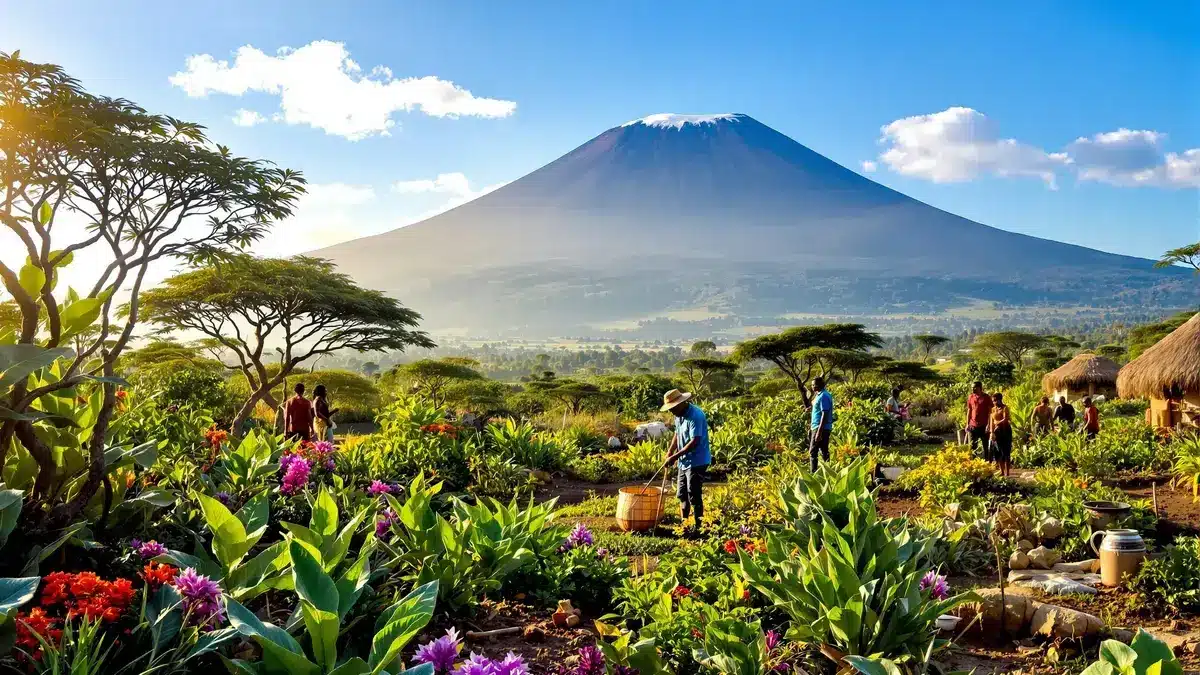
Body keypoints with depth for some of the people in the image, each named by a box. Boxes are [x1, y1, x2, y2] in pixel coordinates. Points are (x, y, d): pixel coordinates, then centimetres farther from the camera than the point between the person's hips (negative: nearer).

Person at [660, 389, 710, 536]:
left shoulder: (696, 416, -23)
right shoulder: (679, 416, 7)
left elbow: (694, 442, -27)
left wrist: (675, 457, -25)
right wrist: (669, 453, 4)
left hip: (697, 462, -9)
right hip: (684, 462, 9)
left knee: (694, 496, -3)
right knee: (682, 495, 16)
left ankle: (698, 528, 7)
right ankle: (683, 525, 27)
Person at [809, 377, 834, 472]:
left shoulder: (823, 396, -16)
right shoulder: (819, 395, 14)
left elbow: (825, 415, -22)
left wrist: (819, 432, -24)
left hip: (821, 428, -10)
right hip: (818, 427, 10)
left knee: (813, 452, -6)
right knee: (824, 452, 12)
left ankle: (814, 474, -6)